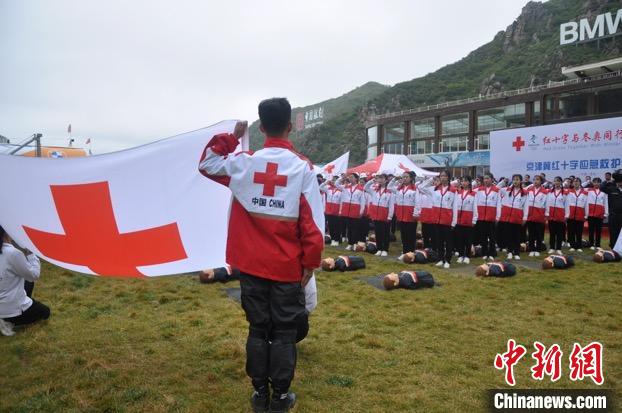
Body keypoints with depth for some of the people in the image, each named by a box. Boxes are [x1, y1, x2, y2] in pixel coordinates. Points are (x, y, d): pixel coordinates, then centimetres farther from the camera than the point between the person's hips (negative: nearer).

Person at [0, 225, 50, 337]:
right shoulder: (12, 253, -25)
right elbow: (34, 275, -13)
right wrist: (30, 253, -6)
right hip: (11, 309, -7)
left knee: (28, 283, 31)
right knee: (45, 312, 20)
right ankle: (10, 321, -1)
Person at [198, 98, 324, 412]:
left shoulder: (243, 163, -3)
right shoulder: (303, 167, -9)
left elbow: (207, 162, 17)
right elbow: (313, 222, -11)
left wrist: (232, 136, 14)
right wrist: (310, 263, -2)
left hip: (251, 265, 2)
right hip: (288, 267, -2)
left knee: (258, 329, 14)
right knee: (284, 332, 11)